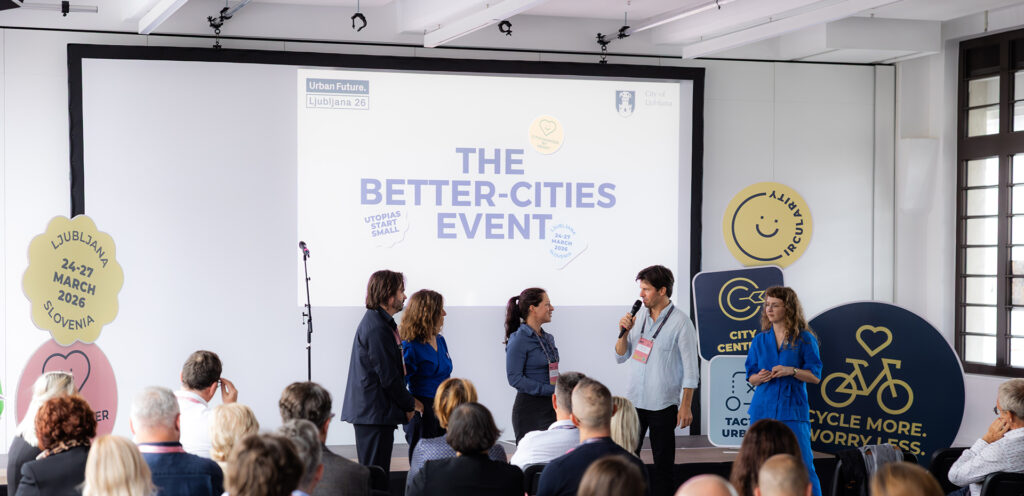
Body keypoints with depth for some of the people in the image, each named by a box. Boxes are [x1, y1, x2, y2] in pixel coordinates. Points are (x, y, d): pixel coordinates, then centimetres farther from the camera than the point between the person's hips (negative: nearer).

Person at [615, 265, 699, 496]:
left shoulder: (680, 321, -7)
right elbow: (621, 356, 14)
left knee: (663, 463, 3)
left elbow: (690, 368, -7)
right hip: (634, 400, 5)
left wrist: (686, 406, -11)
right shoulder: (639, 317, 9)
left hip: (663, 405, -5)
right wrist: (624, 332, -4)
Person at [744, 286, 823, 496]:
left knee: (803, 466, -8)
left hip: (793, 410, -3)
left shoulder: (804, 339, 2)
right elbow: (750, 377, 14)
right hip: (763, 409, 3)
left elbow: (815, 376, 0)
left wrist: (792, 371, -15)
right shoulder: (760, 340, 12)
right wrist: (760, 377, -9)